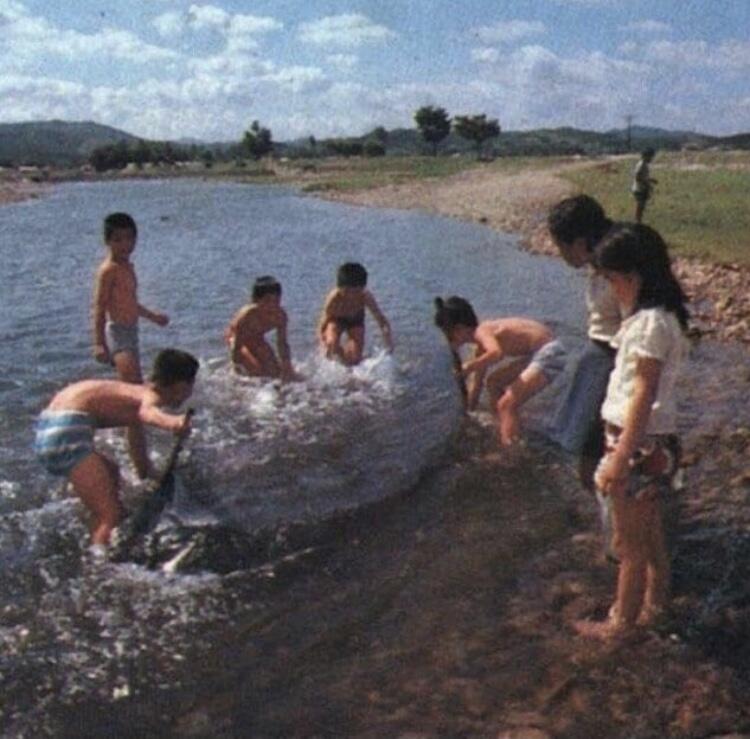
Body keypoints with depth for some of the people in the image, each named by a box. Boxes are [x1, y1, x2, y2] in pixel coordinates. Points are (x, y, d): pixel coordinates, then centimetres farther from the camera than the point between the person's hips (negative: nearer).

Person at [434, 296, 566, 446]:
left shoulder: (481, 332, -18)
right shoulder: (482, 342, 11)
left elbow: (497, 353, -41)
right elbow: (477, 383, 21)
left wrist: (468, 367, -26)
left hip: (548, 354, -11)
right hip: (538, 353, 11)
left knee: (506, 405, -18)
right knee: (492, 382, 24)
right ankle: (504, 433, 29)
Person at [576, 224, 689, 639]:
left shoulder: (651, 324, -22)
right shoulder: (653, 315, 8)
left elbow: (644, 395, -24)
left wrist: (620, 458, -23)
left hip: (641, 444, -10)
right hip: (650, 442, 10)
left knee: (630, 543, 8)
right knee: (649, 533, 23)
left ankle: (622, 621, 24)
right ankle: (654, 604, 40)